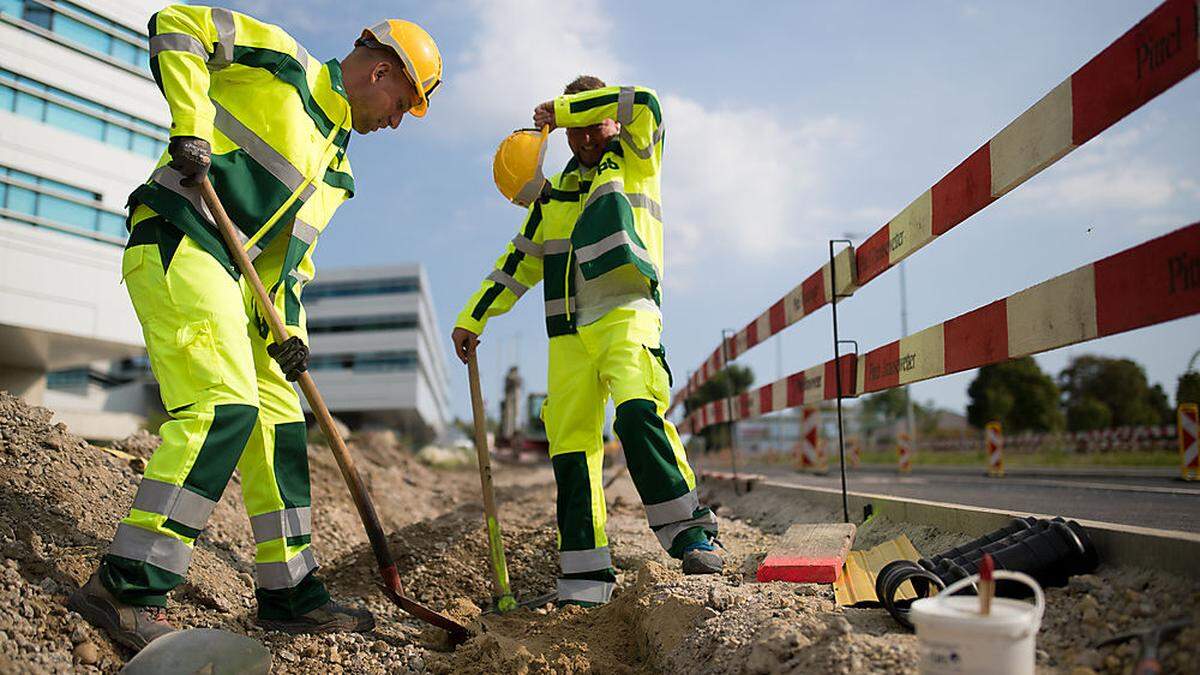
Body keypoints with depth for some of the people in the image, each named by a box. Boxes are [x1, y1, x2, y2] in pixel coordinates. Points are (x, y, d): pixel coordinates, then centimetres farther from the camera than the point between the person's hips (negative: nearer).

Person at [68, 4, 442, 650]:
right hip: (177, 245, -9)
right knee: (222, 405, -22)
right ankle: (128, 586, -16)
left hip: (232, 282, 9)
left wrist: (285, 326, 3)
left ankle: (290, 592, 13)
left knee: (278, 420, 5)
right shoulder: (281, 62, 2)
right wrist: (191, 125, -16)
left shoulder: (335, 166, 22)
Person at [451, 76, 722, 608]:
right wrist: (473, 318, 22)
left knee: (637, 414, -29)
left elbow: (645, 105, -7)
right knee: (570, 446, -2)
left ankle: (689, 532, -20)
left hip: (626, 315, -4)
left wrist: (561, 108, -1)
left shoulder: (635, 161, 13)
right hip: (569, 333, 5)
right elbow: (521, 261, 26)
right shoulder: (553, 193, 24)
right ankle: (584, 576, 3)